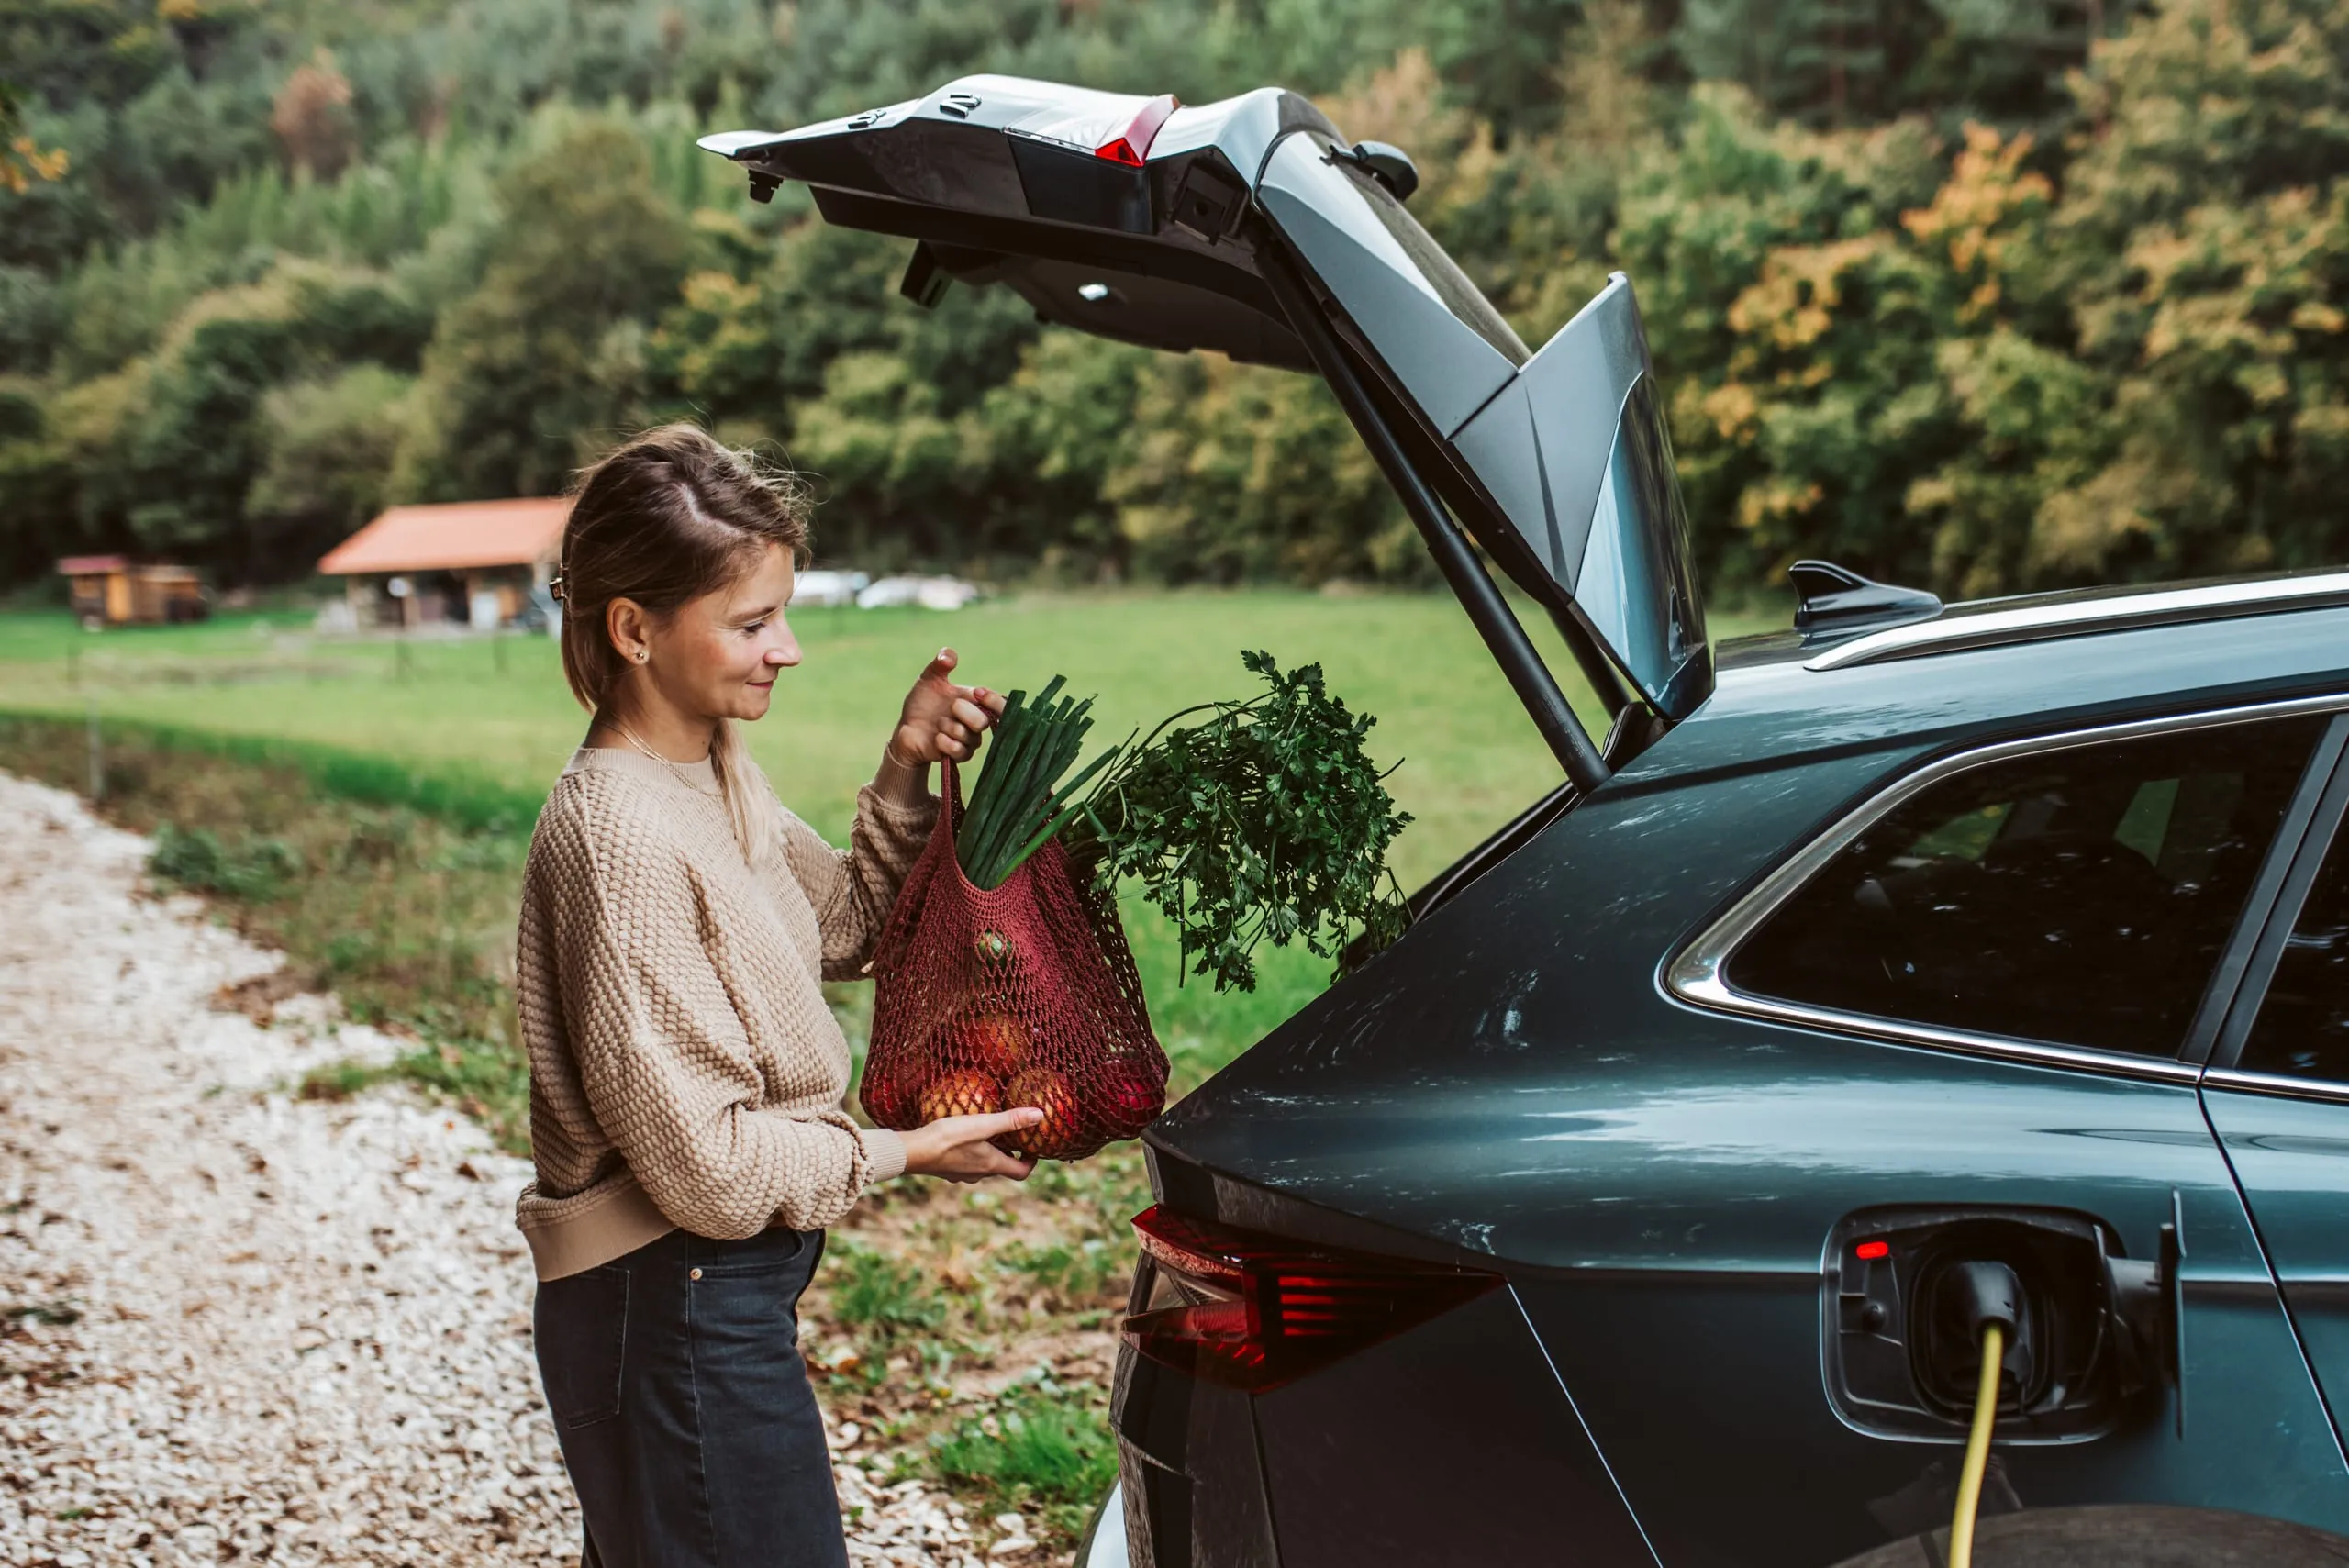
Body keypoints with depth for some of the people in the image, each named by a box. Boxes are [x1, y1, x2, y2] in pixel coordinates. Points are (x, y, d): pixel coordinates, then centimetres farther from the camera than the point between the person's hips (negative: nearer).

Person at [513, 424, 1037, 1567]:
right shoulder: (621, 839, -24)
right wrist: (904, 1153, -11)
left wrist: (905, 776, 2)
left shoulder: (717, 771, 3)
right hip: (673, 1311, -9)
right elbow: (707, 1162, -23)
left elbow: (842, 927, 17)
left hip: (719, 1289, 9)